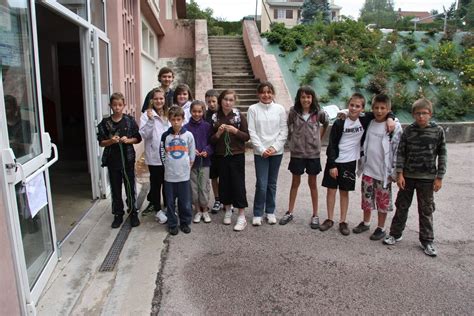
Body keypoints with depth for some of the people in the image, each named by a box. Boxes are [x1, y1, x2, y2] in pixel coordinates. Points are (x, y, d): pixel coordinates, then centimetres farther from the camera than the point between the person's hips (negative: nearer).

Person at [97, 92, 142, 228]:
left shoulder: (130, 120, -2)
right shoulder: (105, 123, 0)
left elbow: (138, 138, 2)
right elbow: (101, 142, 2)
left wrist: (128, 140, -16)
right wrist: (111, 141, -17)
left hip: (128, 159, -1)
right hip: (112, 160, 1)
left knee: (130, 187, 6)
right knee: (115, 189, 10)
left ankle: (133, 213, 21)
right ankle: (118, 215, 24)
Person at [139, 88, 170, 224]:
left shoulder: (169, 115, 8)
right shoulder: (147, 115, -6)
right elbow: (144, 135, -16)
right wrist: (150, 120, -27)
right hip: (154, 157, -4)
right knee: (156, 183, 7)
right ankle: (158, 210, 19)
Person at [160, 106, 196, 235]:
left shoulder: (188, 135, -2)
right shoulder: (165, 136, -1)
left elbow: (192, 154, 5)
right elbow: (162, 153, 7)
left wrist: (187, 167, 3)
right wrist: (169, 166, 4)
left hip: (184, 175, 0)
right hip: (169, 175, 0)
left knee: (185, 202, 8)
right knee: (170, 202, 9)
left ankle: (185, 223, 25)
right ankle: (172, 224, 23)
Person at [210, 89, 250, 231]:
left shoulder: (239, 116, -3)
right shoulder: (215, 117, 3)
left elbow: (247, 136, -4)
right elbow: (211, 140, 4)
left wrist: (235, 131, -19)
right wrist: (218, 133, -15)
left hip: (237, 155, -2)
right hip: (221, 156, 3)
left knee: (238, 184, -2)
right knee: (224, 183, 8)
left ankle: (242, 216, 6)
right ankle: (228, 211, 28)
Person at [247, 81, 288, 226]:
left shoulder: (280, 108, 2)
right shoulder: (253, 109, -2)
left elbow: (284, 131, 1)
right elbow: (252, 132, -5)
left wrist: (274, 147, -9)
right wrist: (261, 149, -12)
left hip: (277, 151, 2)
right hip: (260, 152, -2)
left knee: (272, 184, 11)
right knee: (261, 184, -5)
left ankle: (270, 211, 25)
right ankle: (257, 213, 10)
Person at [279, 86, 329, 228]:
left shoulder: (318, 113, -5)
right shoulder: (293, 112, -6)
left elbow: (326, 123, 13)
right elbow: (289, 129, 4)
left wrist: (319, 137, 7)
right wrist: (292, 143, -2)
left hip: (313, 153, 0)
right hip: (297, 153, 0)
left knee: (312, 183, 11)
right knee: (295, 183, 12)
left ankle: (315, 215, 22)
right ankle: (290, 212, 24)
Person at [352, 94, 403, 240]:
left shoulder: (395, 127, -10)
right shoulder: (369, 124, 4)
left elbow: (398, 150, -10)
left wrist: (394, 172, -10)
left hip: (383, 172, -4)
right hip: (368, 169, 4)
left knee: (383, 201, 9)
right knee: (367, 198, 15)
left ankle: (381, 228, 24)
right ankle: (365, 223, 33)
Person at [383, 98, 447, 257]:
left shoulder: (438, 130, -4)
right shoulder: (408, 130, -2)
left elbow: (442, 155, -1)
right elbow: (401, 153, -1)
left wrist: (439, 177, -4)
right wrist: (400, 174, -6)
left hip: (427, 178, -1)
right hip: (407, 176, 1)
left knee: (426, 210, 9)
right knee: (402, 206, 12)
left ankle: (427, 241, 22)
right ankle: (395, 233, 26)